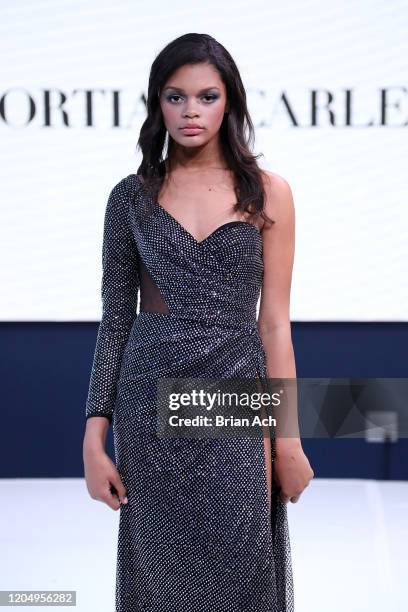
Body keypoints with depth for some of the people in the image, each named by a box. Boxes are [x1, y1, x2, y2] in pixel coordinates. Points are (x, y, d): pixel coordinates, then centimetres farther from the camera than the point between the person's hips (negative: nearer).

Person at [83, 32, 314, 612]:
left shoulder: (267, 192, 0)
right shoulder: (132, 196, 2)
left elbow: (273, 322, 0)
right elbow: (115, 319, 4)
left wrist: (288, 439, -3)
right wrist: (94, 438, -1)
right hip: (151, 399, 1)